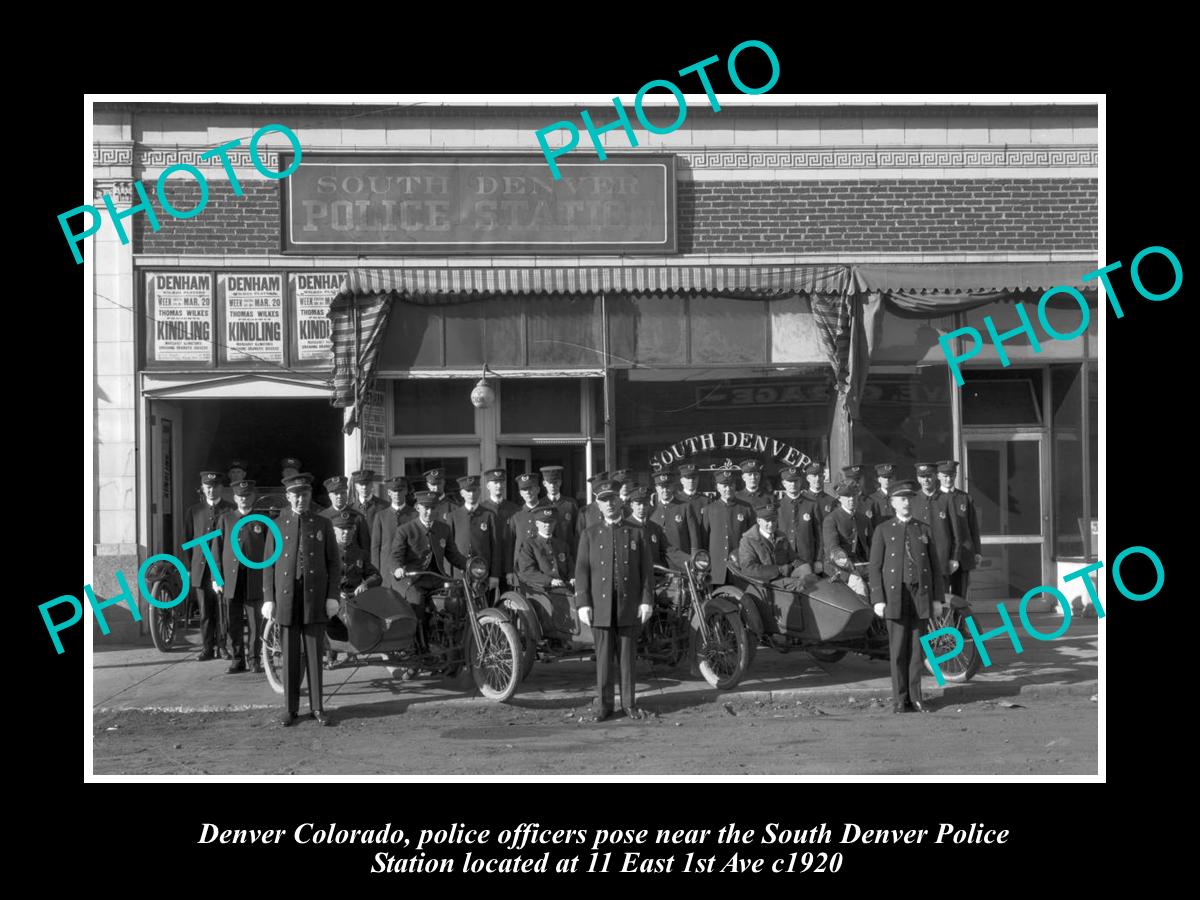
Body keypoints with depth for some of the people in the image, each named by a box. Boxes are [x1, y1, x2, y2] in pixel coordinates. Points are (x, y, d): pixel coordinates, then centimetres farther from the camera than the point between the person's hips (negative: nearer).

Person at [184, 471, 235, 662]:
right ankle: (207, 648, 11)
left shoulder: (230, 510, 4)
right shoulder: (194, 511, 12)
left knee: (223, 609, -2)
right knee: (205, 611, 4)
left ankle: (222, 646, 8)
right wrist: (188, 567, 7)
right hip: (201, 568, 2)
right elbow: (187, 540, 13)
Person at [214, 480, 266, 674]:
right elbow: (217, 549, 8)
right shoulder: (226, 519, 10)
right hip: (231, 580, 2)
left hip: (255, 580, -2)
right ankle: (238, 660, 14)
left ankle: (255, 659, 11)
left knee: (255, 623, 1)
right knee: (234, 623, 5)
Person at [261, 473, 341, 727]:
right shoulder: (277, 525, 8)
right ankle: (291, 708, 11)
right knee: (290, 654, 4)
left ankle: (317, 707, 10)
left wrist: (333, 596, -3)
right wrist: (268, 599, 0)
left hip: (315, 597, 0)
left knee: (315, 654, 2)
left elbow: (334, 562, 6)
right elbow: (269, 565, 7)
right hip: (286, 596, 0)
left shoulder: (323, 524, 7)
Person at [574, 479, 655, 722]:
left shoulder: (637, 533, 8)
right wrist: (582, 603, -5)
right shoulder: (589, 535, 9)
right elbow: (582, 571, 4)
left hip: (629, 605, 0)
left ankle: (628, 702, 14)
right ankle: (603, 703, 9)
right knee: (603, 655, 2)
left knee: (628, 654, 5)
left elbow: (647, 569, 5)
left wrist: (647, 600, -3)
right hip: (600, 605, 0)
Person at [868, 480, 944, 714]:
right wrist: (878, 599, -7)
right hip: (895, 596, -2)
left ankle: (915, 697, 11)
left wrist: (937, 598, 5)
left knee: (917, 648, 3)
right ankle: (900, 699, 5)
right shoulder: (883, 531, 6)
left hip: (921, 596, 2)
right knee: (898, 649, -1)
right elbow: (875, 567, 2)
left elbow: (934, 566, 12)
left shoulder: (924, 530, 12)